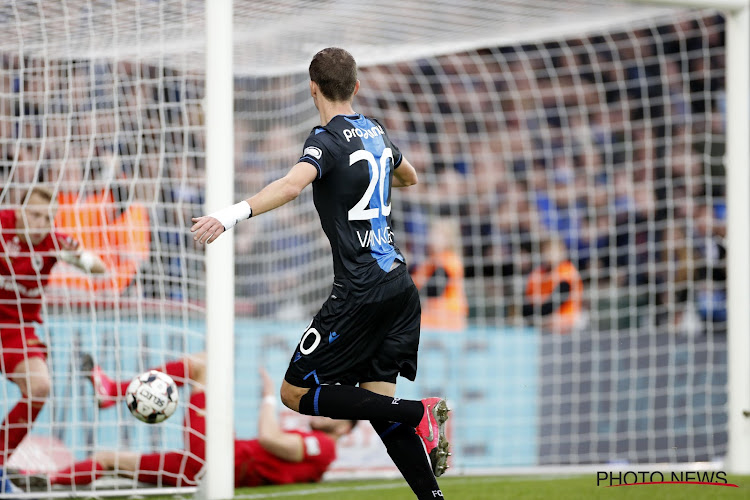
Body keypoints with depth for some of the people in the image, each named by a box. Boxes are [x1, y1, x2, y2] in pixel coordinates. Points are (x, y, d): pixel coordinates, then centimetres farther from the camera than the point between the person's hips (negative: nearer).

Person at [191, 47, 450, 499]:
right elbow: (408, 177, 37)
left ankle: (420, 414, -11)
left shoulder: (329, 139, -8)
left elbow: (293, 184, -30)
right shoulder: (376, 132, 14)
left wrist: (233, 215, -40)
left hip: (361, 290, -8)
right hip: (401, 284, 8)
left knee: (297, 393, 0)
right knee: (378, 403, 12)